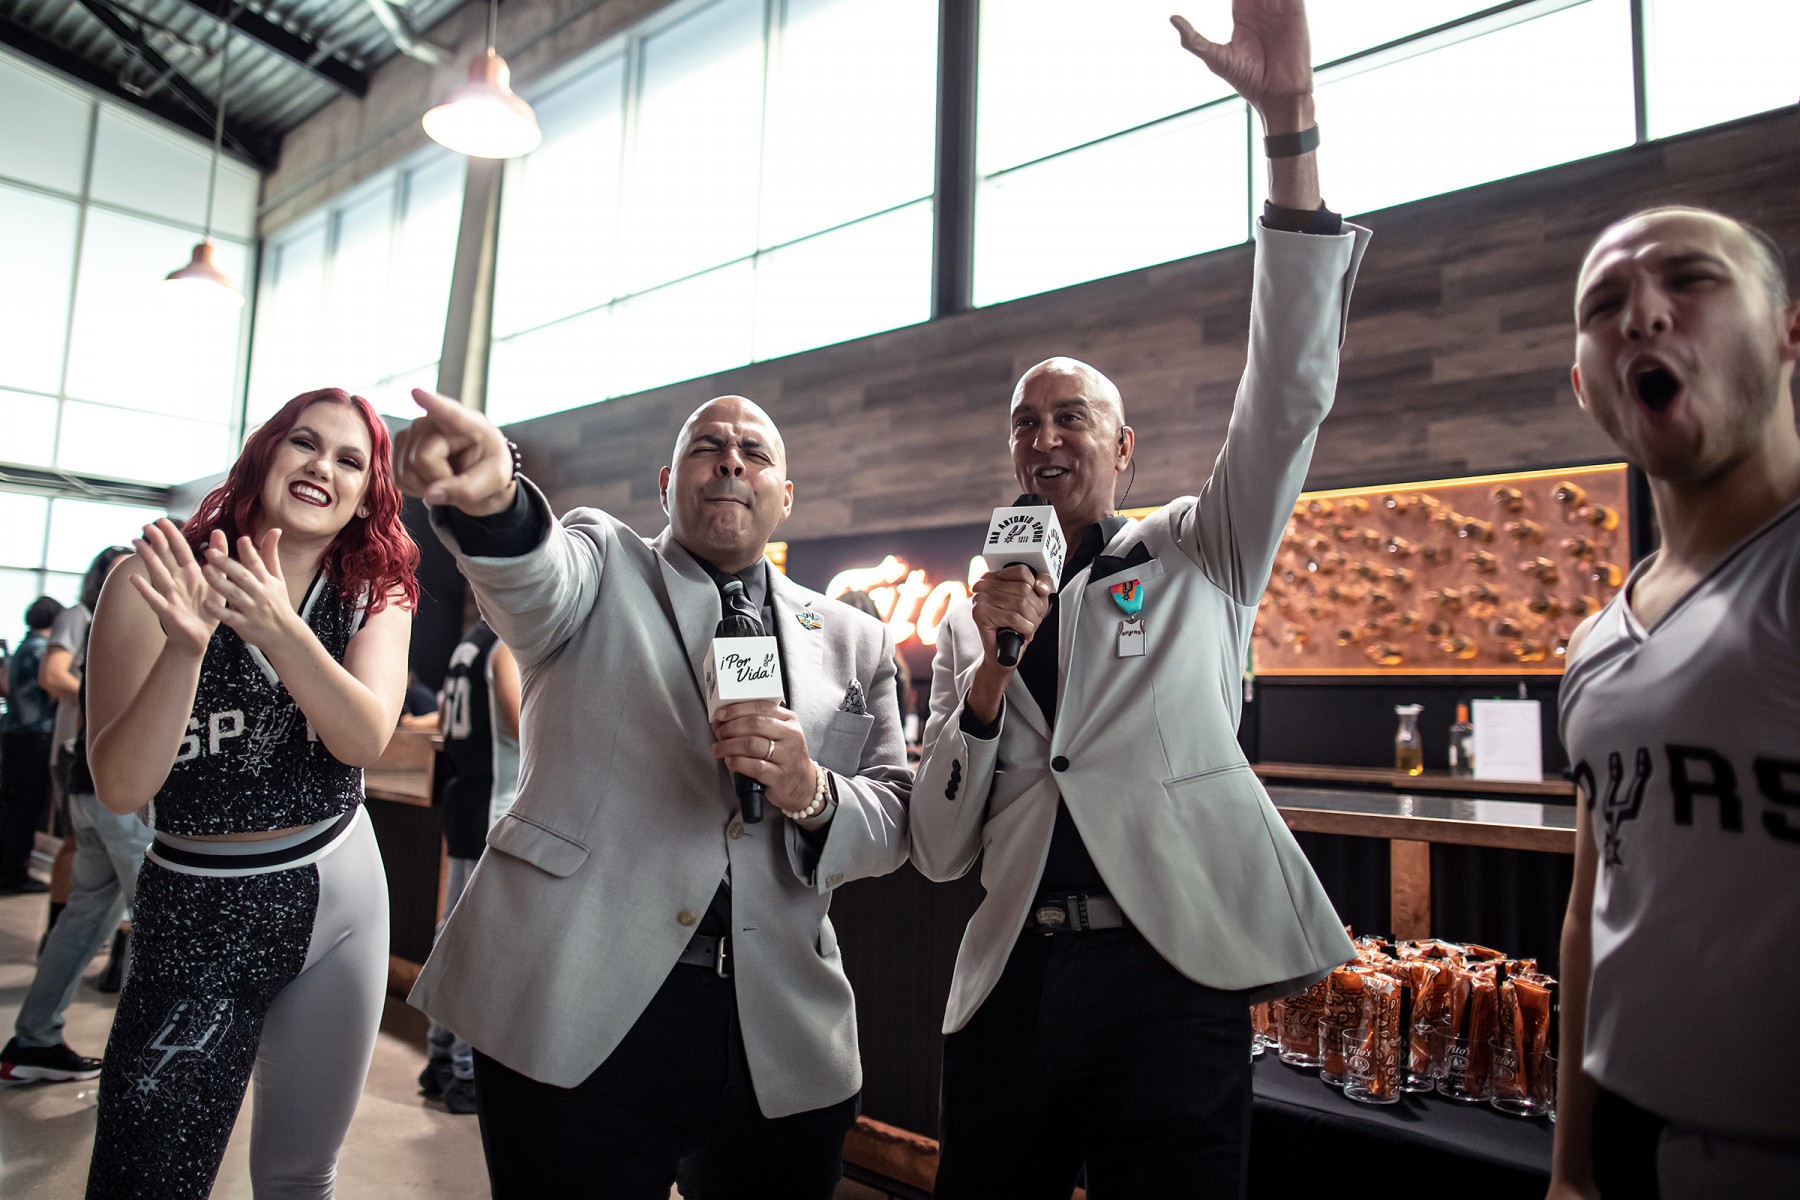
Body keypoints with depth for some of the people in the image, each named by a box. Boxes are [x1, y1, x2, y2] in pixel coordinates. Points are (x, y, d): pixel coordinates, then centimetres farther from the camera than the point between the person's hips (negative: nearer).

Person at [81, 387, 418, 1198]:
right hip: (198, 915, -2)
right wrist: (188, 641, -32)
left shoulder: (376, 597, -2)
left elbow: (366, 741, -20)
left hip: (340, 894, 3)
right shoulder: (158, 580, -10)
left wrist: (279, 628, -36)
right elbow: (122, 788, -16)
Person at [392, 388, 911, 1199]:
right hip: (580, 1020, -2)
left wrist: (811, 792, -15)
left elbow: (893, 825, 7)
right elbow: (530, 573, -19)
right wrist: (492, 493, -42)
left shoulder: (854, 642, 11)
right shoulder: (603, 568, 5)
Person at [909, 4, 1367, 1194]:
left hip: (1172, 975, -2)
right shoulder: (972, 617, 11)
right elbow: (941, 853, 5)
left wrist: (1290, 123, -18)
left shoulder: (1197, 556, 6)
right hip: (1013, 983, 3)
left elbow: (1290, 394, -11)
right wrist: (992, 666, -10)